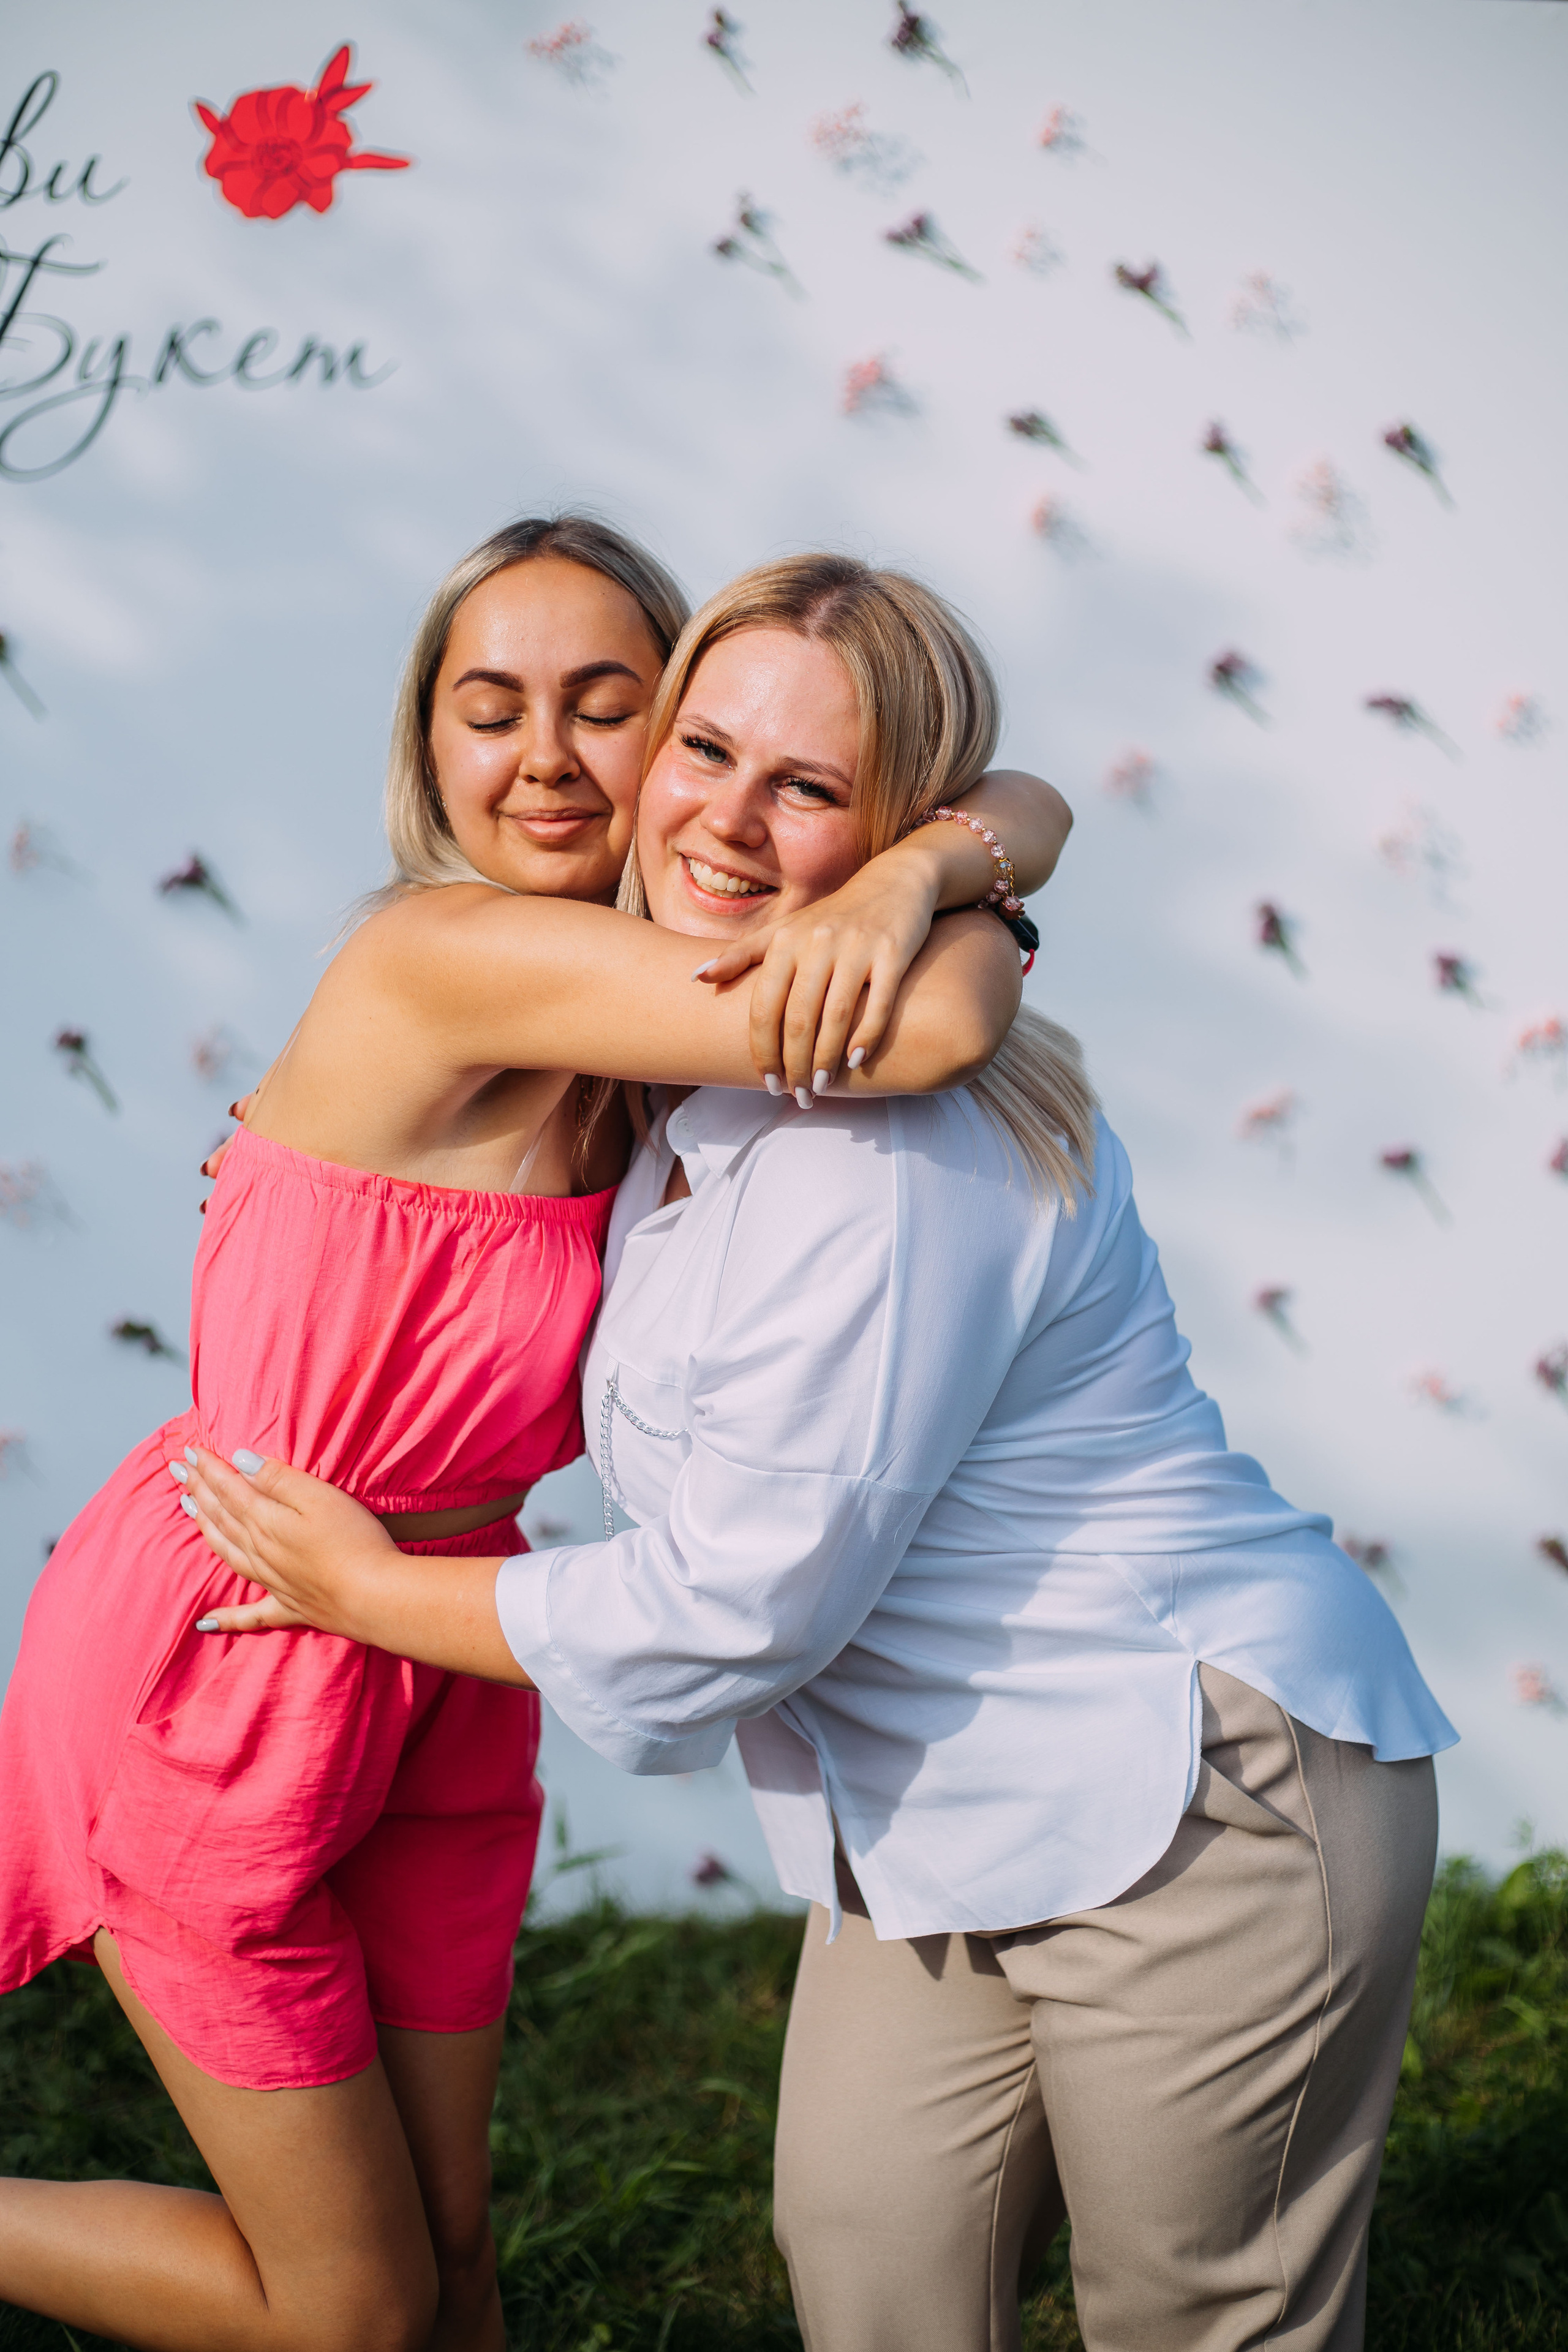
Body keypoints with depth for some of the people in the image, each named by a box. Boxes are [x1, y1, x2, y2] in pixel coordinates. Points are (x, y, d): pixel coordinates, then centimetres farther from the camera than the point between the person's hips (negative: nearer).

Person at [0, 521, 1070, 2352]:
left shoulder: (643, 1003, -4)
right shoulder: (451, 956, -27)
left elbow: (1028, 805, -6)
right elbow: (941, 1025, -37)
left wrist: (909, 870, -27)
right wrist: (959, 934, -15)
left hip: (444, 1680, 7)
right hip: (219, 1670, -7)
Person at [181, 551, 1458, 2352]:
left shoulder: (900, 1144, -25)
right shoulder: (685, 1085, 4)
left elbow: (739, 1599, -22)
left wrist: (370, 1590, -7)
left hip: (1202, 1805, -8)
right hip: (937, 1832, 9)